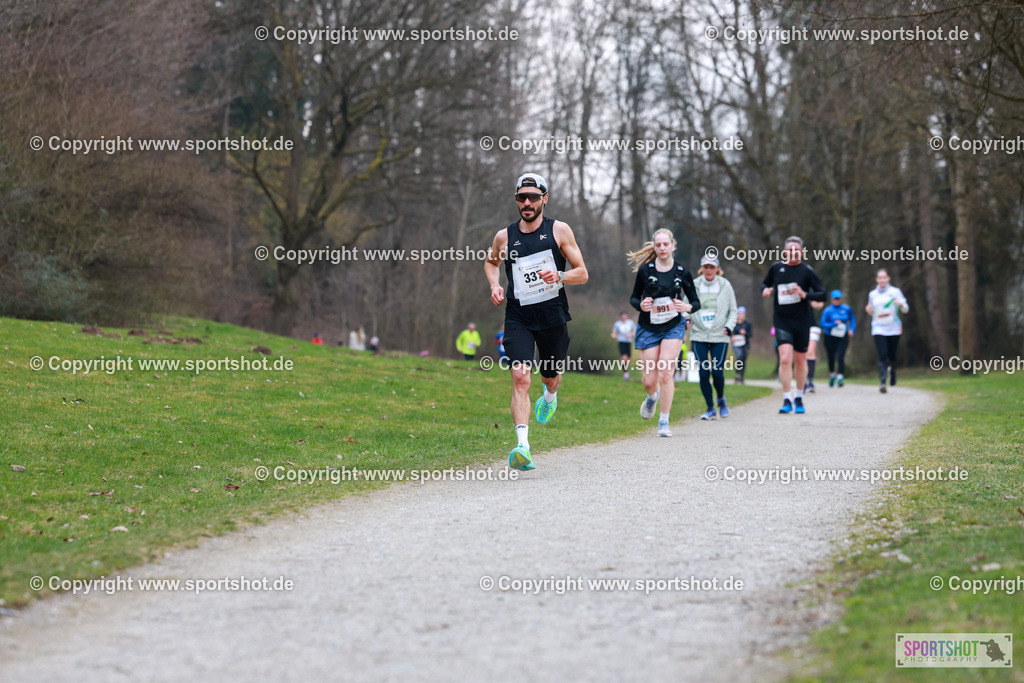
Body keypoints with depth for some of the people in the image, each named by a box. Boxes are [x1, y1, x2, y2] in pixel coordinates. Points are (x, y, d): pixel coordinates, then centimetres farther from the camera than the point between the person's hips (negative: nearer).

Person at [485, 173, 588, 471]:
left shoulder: (559, 230, -1)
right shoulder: (504, 237, 3)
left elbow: (582, 274, 2)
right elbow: (490, 262, 25)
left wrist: (559, 276, -18)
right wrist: (494, 286, 5)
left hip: (553, 316, 0)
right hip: (518, 317, 0)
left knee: (551, 378, 16)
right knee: (520, 377, -19)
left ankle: (550, 395, 56)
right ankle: (523, 446, -27)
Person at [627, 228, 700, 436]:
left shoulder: (682, 272, -2)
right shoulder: (645, 270, -4)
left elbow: (696, 302, 5)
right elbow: (634, 298, 5)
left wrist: (688, 307, -18)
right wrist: (641, 305, -18)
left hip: (673, 327, -1)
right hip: (648, 329, 1)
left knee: (665, 373, -16)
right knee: (649, 381, 0)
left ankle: (664, 422, -5)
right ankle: (653, 397, 39)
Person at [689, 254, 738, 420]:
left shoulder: (725, 286, 5)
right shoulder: (694, 286, 5)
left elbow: (733, 310, 10)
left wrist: (729, 326, -5)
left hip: (719, 336, -1)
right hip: (699, 336, 1)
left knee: (717, 372, -9)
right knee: (703, 373, -4)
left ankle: (721, 399, 20)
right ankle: (710, 408, 10)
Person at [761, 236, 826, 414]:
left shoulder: (807, 271, -4)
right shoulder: (776, 268, 3)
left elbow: (822, 295, -5)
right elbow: (765, 283, 21)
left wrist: (805, 294, -22)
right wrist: (765, 289, -2)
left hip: (802, 321, 0)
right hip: (782, 321, 1)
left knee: (800, 361, 9)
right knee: (785, 359, -15)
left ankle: (799, 398, 28)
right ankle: (787, 400, -11)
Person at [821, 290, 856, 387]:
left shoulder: (847, 309, 2)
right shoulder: (827, 310, -7)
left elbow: (852, 319, 18)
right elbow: (823, 324, -12)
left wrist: (852, 330, 5)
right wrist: (834, 324, -23)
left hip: (843, 337, 0)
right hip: (830, 337, 0)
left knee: (841, 357, -14)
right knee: (831, 358, 9)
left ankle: (840, 377, -13)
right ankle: (832, 375, 33)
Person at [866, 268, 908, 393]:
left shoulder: (895, 292, 3)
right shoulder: (872, 294, 11)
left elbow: (905, 309, 3)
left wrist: (900, 304, -19)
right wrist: (869, 310, -1)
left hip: (893, 329, -1)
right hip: (878, 329, 1)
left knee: (892, 355, 6)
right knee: (882, 355, -15)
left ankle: (892, 370, 41)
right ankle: (882, 382, -19)